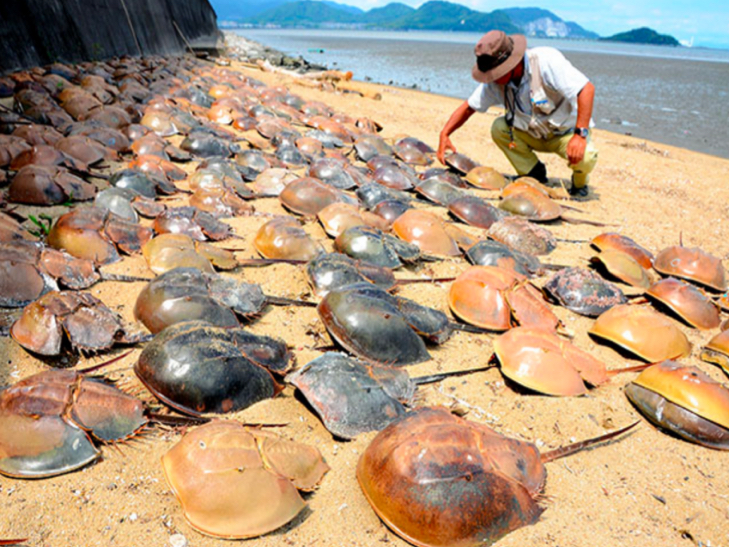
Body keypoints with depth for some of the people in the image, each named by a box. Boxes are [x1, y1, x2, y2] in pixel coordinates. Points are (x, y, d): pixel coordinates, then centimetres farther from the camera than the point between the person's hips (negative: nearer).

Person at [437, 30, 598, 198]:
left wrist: (580, 135, -40)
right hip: (535, 134, 5)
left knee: (586, 158, -34)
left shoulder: (546, 60, -29)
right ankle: (535, 175, 0)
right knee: (499, 128, -20)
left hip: (567, 132, -4)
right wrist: (444, 134, -20)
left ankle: (579, 183, 6)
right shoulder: (494, 83, -13)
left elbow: (587, 89, -32)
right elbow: (468, 107, -5)